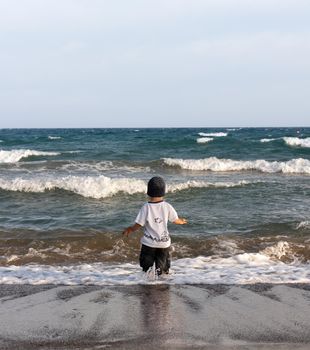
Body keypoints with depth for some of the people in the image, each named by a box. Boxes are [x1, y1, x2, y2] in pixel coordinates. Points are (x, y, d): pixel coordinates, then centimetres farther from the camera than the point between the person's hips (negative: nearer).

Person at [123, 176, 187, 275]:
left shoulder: (146, 207, -12)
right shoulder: (167, 206, -6)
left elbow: (138, 225, -10)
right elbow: (176, 220, 8)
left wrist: (129, 230, 10)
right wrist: (181, 221, 31)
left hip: (149, 243, -2)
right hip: (164, 242, 2)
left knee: (146, 267, 10)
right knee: (163, 268, 16)